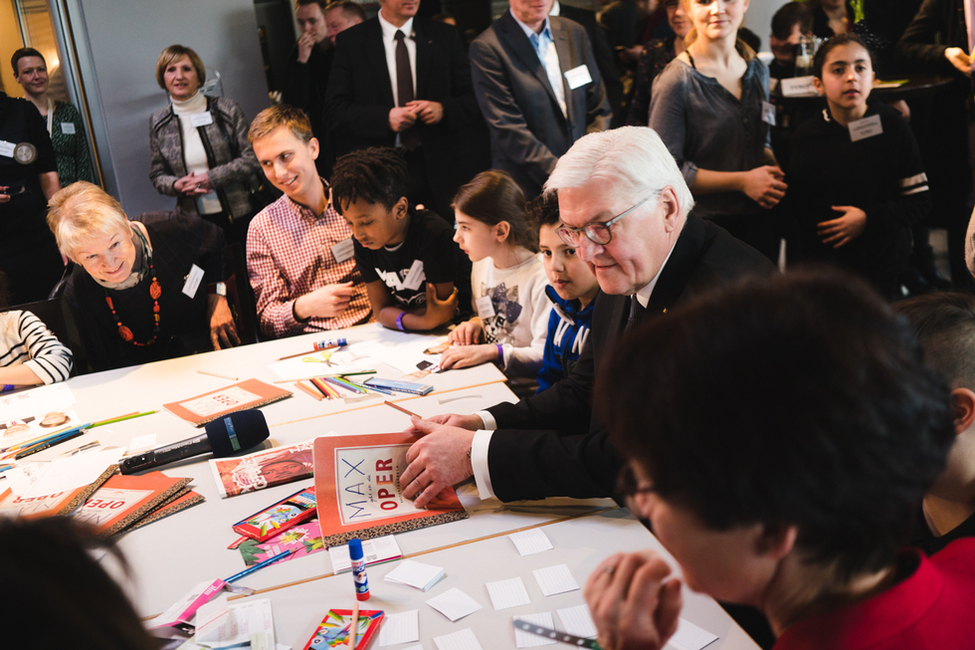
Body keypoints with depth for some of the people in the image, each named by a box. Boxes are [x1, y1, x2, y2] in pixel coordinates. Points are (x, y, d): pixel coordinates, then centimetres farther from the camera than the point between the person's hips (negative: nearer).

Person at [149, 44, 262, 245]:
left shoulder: (227, 109, 0)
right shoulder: (158, 123, 8)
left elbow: (251, 159, -4)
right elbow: (157, 176, 12)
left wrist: (210, 178, -13)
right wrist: (177, 185, -10)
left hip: (238, 216, -1)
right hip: (193, 220, 1)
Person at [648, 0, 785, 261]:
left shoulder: (758, 70, 8)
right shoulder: (676, 82, -15)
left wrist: (776, 173, -2)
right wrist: (742, 181, -17)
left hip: (760, 220, 7)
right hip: (707, 228, -7)